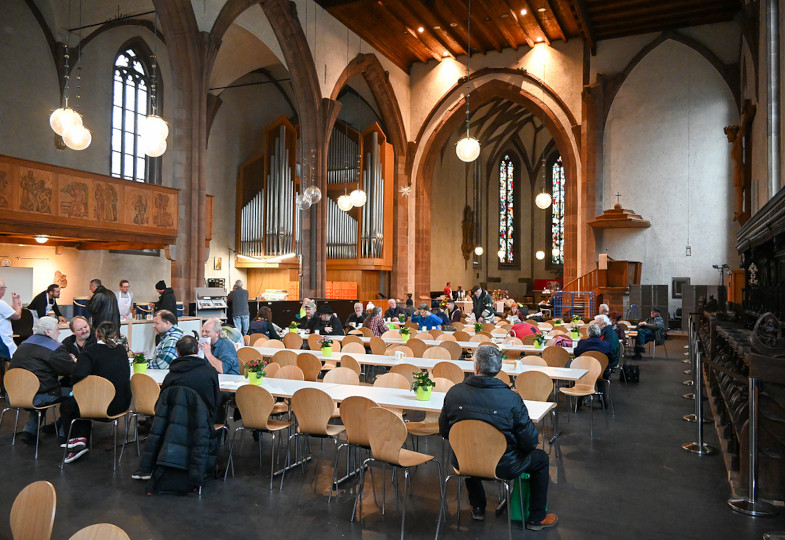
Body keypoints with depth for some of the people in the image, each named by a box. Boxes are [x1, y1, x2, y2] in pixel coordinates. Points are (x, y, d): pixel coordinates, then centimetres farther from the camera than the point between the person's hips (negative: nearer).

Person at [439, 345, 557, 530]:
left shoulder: (454, 393, -13)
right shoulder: (511, 399, -23)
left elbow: (444, 431, 0)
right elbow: (530, 441, -15)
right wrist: (530, 445, 10)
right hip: (502, 467, -3)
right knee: (541, 458, 23)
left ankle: (478, 508, 48)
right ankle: (536, 518, 33)